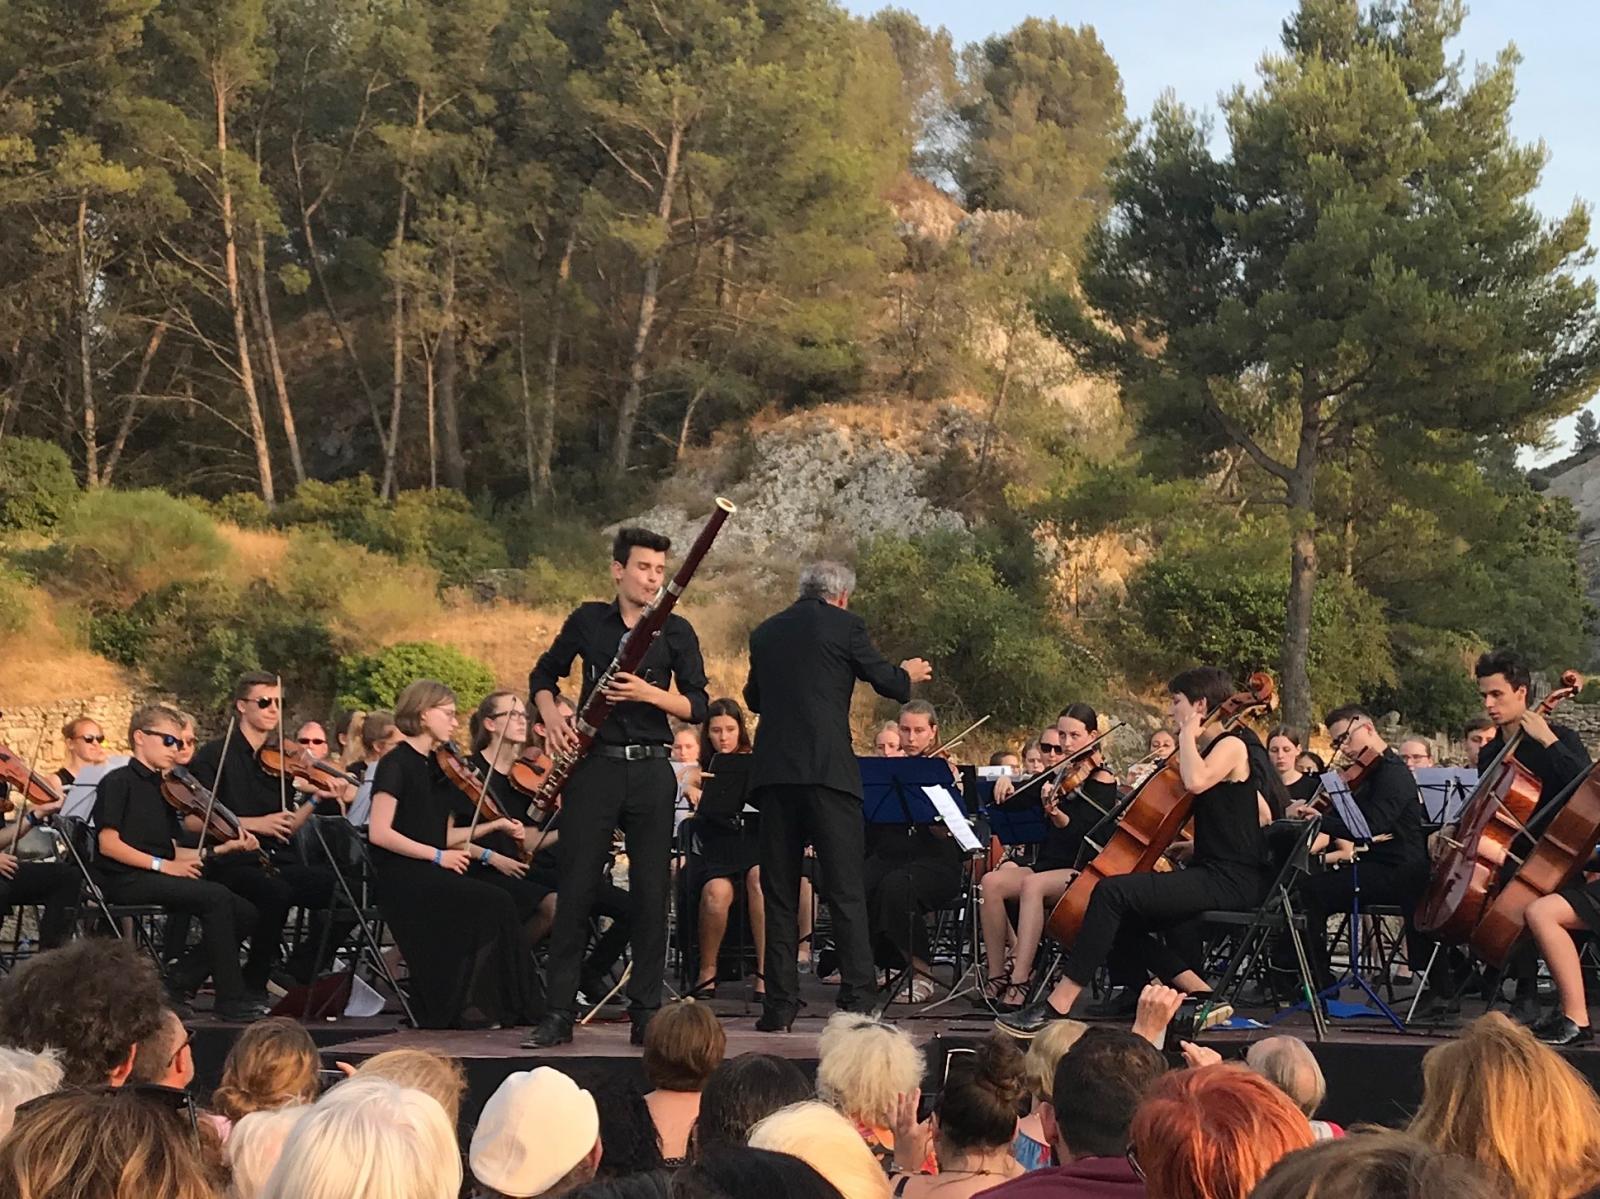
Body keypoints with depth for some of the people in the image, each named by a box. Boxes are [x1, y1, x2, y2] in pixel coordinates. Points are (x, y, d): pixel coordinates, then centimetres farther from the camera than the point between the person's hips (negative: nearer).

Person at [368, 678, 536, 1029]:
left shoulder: (434, 767, 18)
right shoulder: (396, 764, -6)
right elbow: (379, 833, -15)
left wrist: (494, 825, 8)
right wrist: (436, 855, -16)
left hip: (430, 874, 8)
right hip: (400, 876, -8)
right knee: (492, 903, -24)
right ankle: (464, 1004, -14)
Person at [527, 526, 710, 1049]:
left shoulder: (675, 631, 5)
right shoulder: (587, 622, 7)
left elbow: (697, 707, 1)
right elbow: (543, 676, 18)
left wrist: (650, 693, -16)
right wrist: (551, 718, -1)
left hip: (651, 771, 0)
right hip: (593, 766, 0)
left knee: (651, 892, 1)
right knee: (576, 889, -1)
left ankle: (646, 1012, 9)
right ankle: (559, 1012, 5)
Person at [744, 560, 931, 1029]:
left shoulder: (766, 632, 15)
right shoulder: (844, 625, 1)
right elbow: (887, 682, 7)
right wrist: (908, 674, 29)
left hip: (773, 770, 4)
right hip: (827, 770, -4)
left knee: (779, 891, 8)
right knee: (846, 890, -1)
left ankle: (779, 1004, 6)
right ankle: (857, 1000, -6)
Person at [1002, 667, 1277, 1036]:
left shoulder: (1232, 745, -8)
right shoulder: (1213, 749, 21)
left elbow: (1195, 781, -31)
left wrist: (1188, 734, -12)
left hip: (1231, 881, -11)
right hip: (1212, 874, 11)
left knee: (1113, 892, -25)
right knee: (1122, 921, 8)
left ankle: (1057, 1005, -27)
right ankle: (1203, 995, 0)